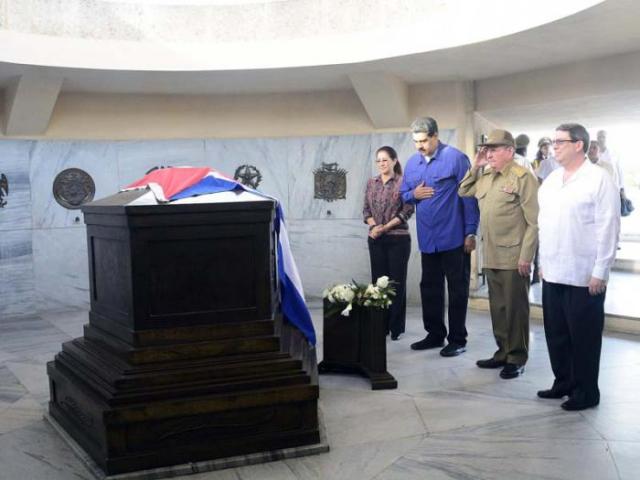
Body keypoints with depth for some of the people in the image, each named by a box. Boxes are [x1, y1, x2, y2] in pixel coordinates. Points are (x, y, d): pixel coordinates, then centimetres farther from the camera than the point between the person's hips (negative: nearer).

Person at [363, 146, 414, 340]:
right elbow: (366, 209, 11)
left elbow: (407, 210, -9)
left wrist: (385, 227, -13)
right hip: (375, 239, 4)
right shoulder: (371, 183, 10)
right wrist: (373, 226, -8)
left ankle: (396, 327, 7)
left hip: (398, 238, -4)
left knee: (397, 282, 0)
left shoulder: (403, 182, -4)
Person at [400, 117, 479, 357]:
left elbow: (469, 196, -10)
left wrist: (470, 232, -12)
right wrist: (413, 195, -6)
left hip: (453, 237, -6)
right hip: (427, 238, 6)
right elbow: (403, 194, 18)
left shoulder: (456, 158, -10)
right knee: (429, 287, 14)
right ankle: (435, 334, 27)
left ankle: (457, 339, 13)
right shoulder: (412, 163, 8)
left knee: (457, 288, 4)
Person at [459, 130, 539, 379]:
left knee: (515, 309, 2)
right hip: (491, 256, 7)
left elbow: (534, 221, -14)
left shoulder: (523, 177, -12)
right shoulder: (485, 177, 12)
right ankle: (503, 352, 27)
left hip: (513, 257, -7)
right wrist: (475, 166, 10)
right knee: (497, 307, 15)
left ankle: (517, 358, 13)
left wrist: (526, 256, -17)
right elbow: (463, 191, 24)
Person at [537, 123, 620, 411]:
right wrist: (543, 262, 13)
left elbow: (608, 228, -13)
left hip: (584, 276, -7)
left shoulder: (599, 179, -10)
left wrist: (600, 272, -15)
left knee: (583, 336, 4)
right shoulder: (551, 180, 12)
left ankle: (586, 391, 17)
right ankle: (563, 382, 29)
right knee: (556, 333, 14)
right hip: (553, 273, 7)